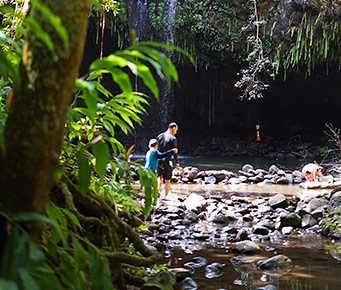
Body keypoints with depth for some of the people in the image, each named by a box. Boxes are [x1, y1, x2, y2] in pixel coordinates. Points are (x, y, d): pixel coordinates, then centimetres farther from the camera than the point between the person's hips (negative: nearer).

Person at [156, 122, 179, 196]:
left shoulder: (159, 136, 5)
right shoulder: (173, 138, -9)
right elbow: (174, 152, -9)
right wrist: (177, 162, 3)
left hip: (158, 160, 5)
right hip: (167, 161, -5)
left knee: (160, 177, 23)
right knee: (167, 180, 7)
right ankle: (166, 196, 8)